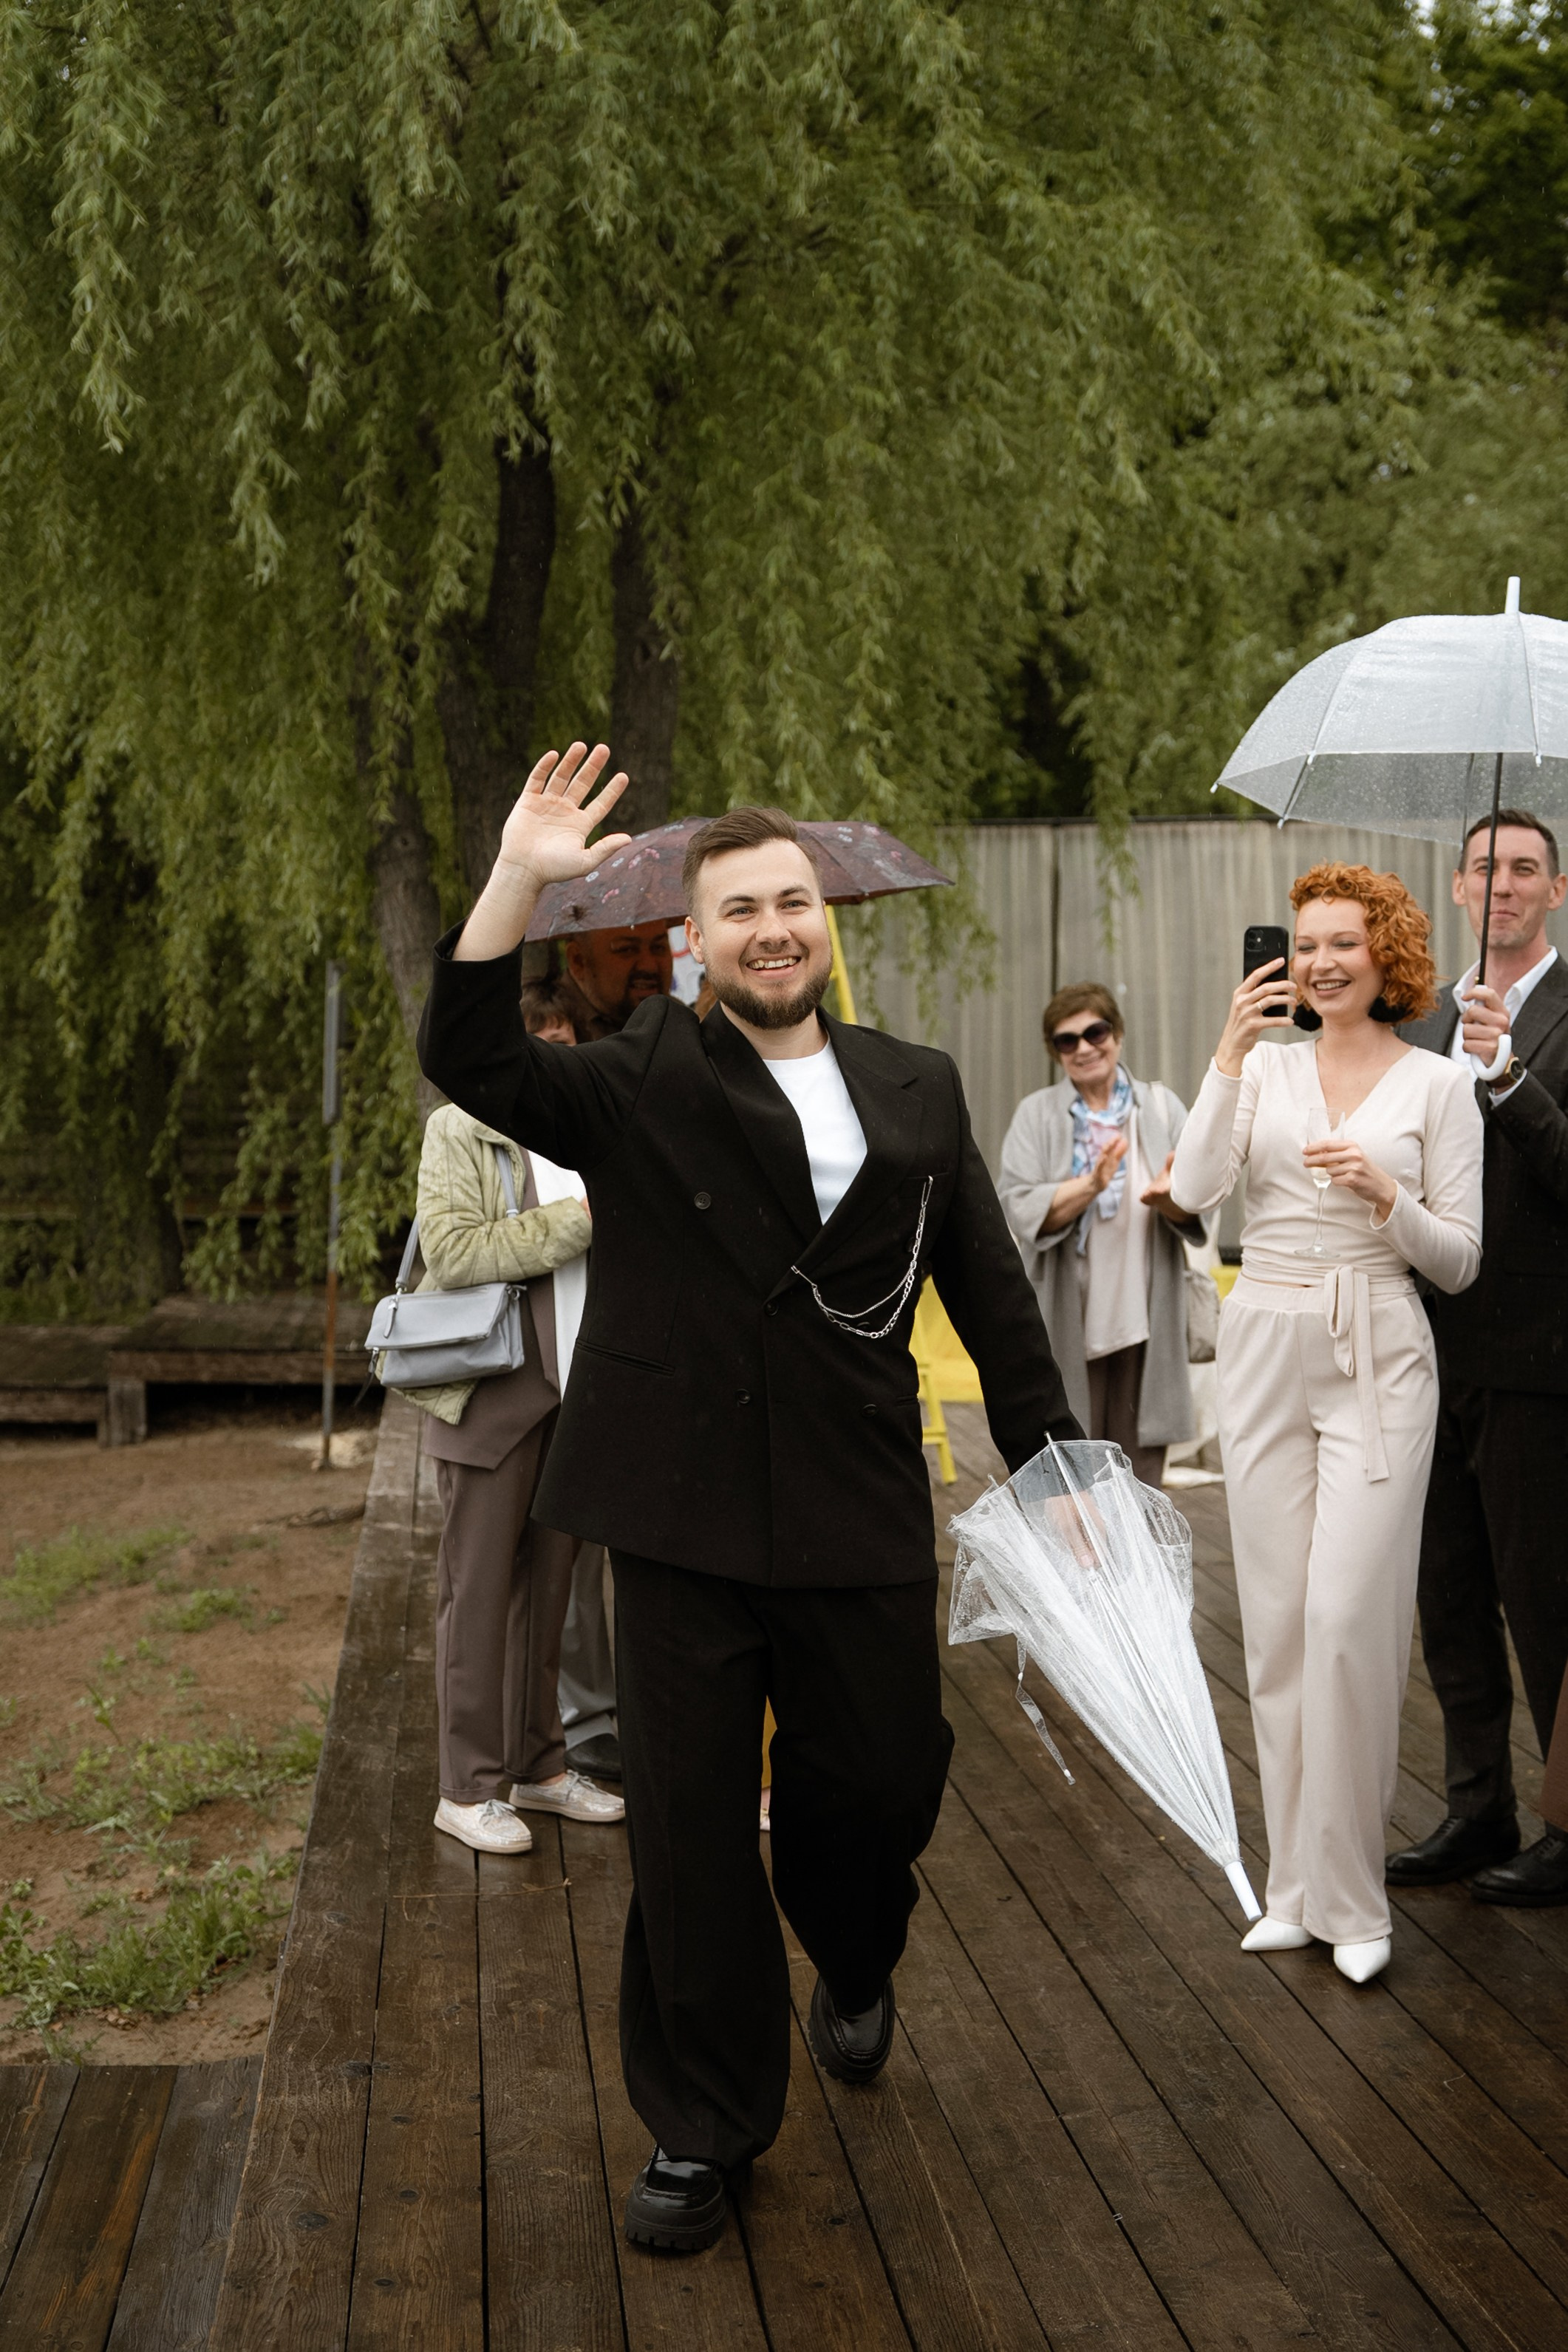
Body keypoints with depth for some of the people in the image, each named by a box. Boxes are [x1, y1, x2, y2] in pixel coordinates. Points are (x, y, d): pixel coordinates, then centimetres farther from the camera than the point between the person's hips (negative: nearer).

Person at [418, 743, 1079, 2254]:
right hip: (684, 1518, -2)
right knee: (689, 1830, 6)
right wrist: (519, 881, -24)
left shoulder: (917, 1091, 10)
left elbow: (990, 1293, 13)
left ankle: (854, 1973, 46)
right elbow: (470, 1062, -15)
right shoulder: (641, 1089, 0)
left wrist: (1053, 1457, 11)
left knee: (885, 1781, 10)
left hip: (864, 1518, 2)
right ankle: (700, 2128, 23)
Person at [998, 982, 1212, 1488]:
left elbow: (1196, 1207, 1)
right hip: (1066, 1326, -2)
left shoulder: (1161, 1108, 9)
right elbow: (1021, 1209, -10)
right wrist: (1091, 1185, -24)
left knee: (1141, 1466, 6)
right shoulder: (1036, 1115, 3)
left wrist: (1166, 1197, -21)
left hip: (1145, 1321, 2)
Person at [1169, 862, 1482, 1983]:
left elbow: (1459, 1259, 1)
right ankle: (1298, 1881, 18)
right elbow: (1195, 1187, -8)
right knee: (1278, 1623, 6)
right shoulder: (1266, 1065, 6)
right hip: (1266, 1347, 3)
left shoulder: (1437, 1084, 1)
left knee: (1348, 1618, -10)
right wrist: (1231, 1053, -15)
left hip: (1377, 1359, -3)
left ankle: (1349, 1895, 4)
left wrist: (1384, 1193, -16)